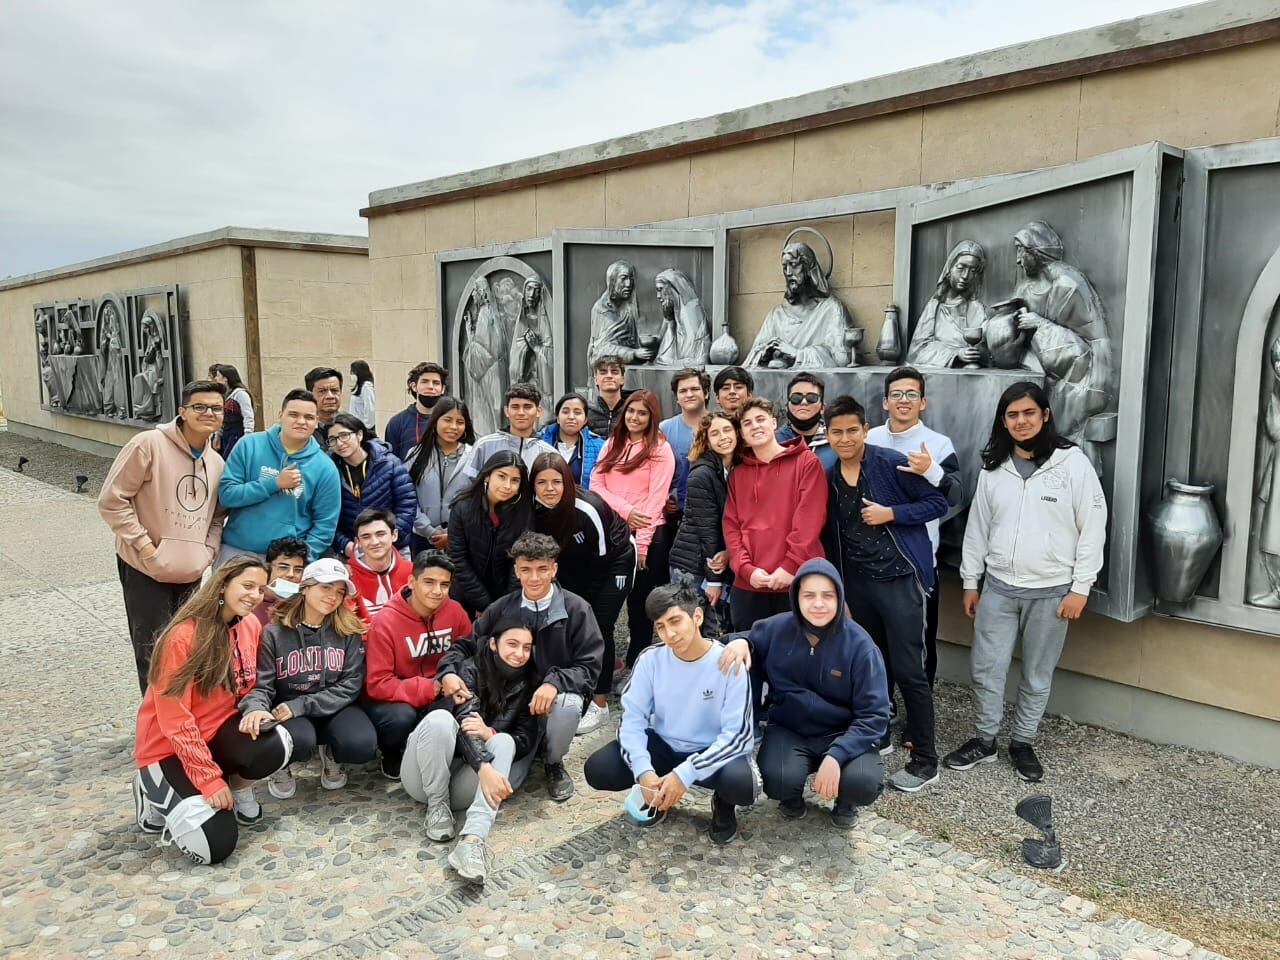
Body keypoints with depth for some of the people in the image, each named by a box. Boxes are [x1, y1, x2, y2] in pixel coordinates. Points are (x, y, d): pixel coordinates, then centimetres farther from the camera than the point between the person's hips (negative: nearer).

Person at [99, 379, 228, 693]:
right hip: (146, 570, -6)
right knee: (153, 655, 1)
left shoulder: (216, 462, 7)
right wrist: (145, 546, -15)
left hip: (191, 573, 6)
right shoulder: (149, 444, -13)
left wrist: (208, 550, 3)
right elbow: (112, 500, -13)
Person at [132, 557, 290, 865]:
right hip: (170, 746, -5)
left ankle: (238, 789, 5)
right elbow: (175, 720, -22)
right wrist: (210, 779, -21)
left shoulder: (251, 625, -5)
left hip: (219, 731, 5)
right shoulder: (183, 636, -24)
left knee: (277, 745, -29)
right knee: (216, 844, -16)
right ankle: (156, 792, 11)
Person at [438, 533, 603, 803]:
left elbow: (589, 666, -10)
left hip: (556, 696, -2)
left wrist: (555, 682, -29)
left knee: (567, 706, -38)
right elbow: (466, 644, 7)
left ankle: (553, 763, -3)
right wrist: (449, 672, -16)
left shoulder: (576, 609, -8)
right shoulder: (502, 609, 0)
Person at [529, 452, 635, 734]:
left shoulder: (588, 509, -33)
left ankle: (600, 703, 1)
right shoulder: (535, 510, -18)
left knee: (599, 627, -10)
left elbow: (601, 559, -23)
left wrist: (582, 603, -13)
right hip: (575, 566, 6)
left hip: (614, 560, -5)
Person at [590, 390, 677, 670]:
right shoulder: (611, 444, 11)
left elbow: (656, 499, -9)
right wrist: (625, 510, -12)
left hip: (647, 537, -4)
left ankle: (635, 666, 18)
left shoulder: (660, 449, -3)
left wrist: (641, 542, -14)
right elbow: (596, 484, 3)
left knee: (639, 602, 6)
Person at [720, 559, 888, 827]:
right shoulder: (776, 629, -11)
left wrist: (836, 755, -28)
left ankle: (845, 801, 11)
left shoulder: (859, 644, -16)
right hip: (788, 730, 1)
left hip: (843, 735, 0)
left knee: (865, 784, -30)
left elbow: (874, 715, -14)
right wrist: (740, 642, -19)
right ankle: (792, 796, 11)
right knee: (779, 781, -31)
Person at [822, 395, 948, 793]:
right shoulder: (828, 477, 6)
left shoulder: (891, 463, -10)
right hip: (856, 583, 6)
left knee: (907, 670, -3)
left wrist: (891, 513, -18)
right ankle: (877, 737, 34)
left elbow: (938, 503, -7)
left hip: (899, 578, -5)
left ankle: (925, 761, 8)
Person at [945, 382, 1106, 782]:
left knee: (1037, 675, 10)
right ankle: (985, 740, 25)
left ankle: (1022, 743, 28)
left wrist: (1080, 588, -8)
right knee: (985, 668, 6)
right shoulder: (993, 467, 4)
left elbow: (1093, 528, -6)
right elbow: (977, 528, 9)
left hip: (1051, 591, -3)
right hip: (998, 587, 3)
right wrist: (970, 582, 9)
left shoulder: (1073, 463, -7)